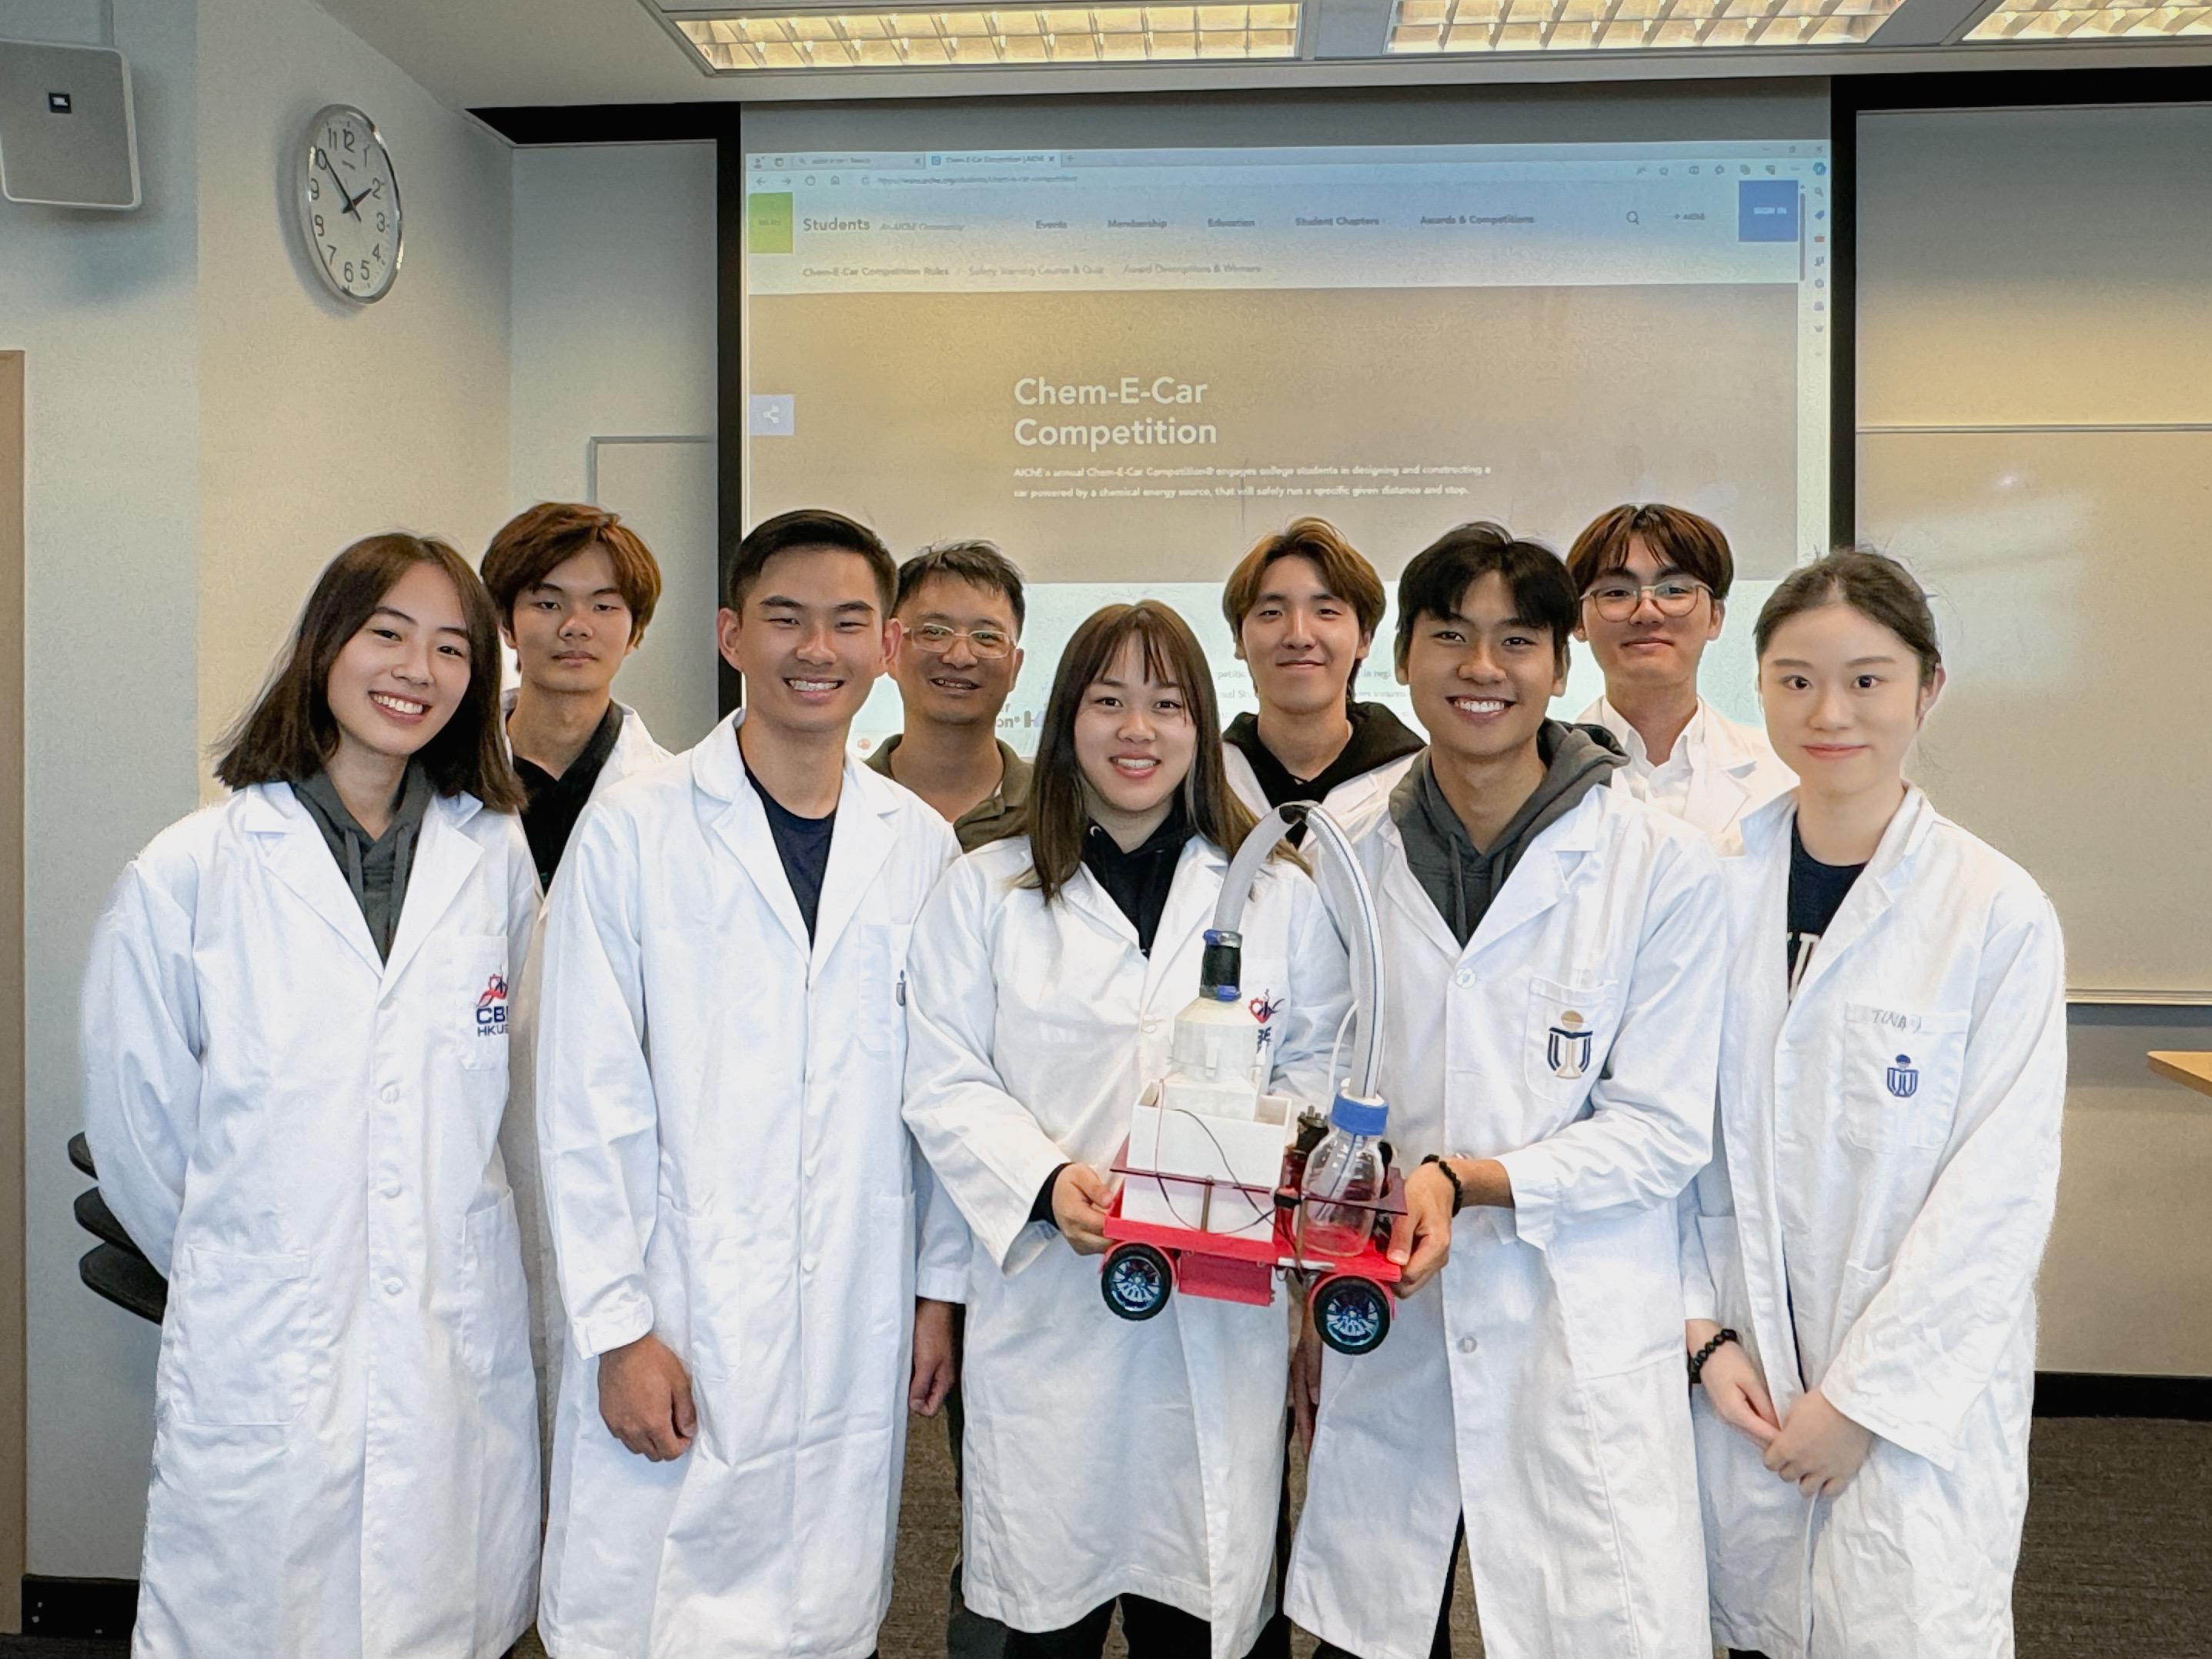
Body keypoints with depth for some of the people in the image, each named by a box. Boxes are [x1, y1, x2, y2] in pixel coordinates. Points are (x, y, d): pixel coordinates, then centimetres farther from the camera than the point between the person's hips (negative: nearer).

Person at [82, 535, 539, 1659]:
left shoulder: (497, 858, 1)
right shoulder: (188, 873, -5)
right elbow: (135, 1123, 4)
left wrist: (440, 1256, 13)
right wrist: (229, 1270, 12)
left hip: (463, 1354, 2)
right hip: (262, 1358, -1)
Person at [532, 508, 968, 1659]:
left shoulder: (921, 847, 5)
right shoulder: (635, 832, -5)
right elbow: (586, 1102, -6)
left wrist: (940, 1287, 7)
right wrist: (619, 1327, -8)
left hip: (858, 1338, 3)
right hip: (677, 1328, -2)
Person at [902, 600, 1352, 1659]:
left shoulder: (1280, 895, 7)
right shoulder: (984, 892, 4)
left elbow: (1320, 1066, 8)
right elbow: (946, 1084, -1)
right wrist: (1049, 1179, -16)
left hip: (1222, 1318, 1)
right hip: (1047, 1310, 0)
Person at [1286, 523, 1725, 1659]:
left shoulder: (1661, 865, -6)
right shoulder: (1350, 857, 4)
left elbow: (1663, 1131, -6)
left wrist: (1467, 1180, -19)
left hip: (1584, 1347, -2)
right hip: (1385, 1339, 3)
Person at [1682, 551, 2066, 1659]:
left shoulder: (2000, 913, -9)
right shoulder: (1714, 883, 0)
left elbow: (2002, 1189, -10)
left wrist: (1864, 1398, -11)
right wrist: (1706, 1333, -3)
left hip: (1923, 1387, -2)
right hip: (1742, 1376, 3)